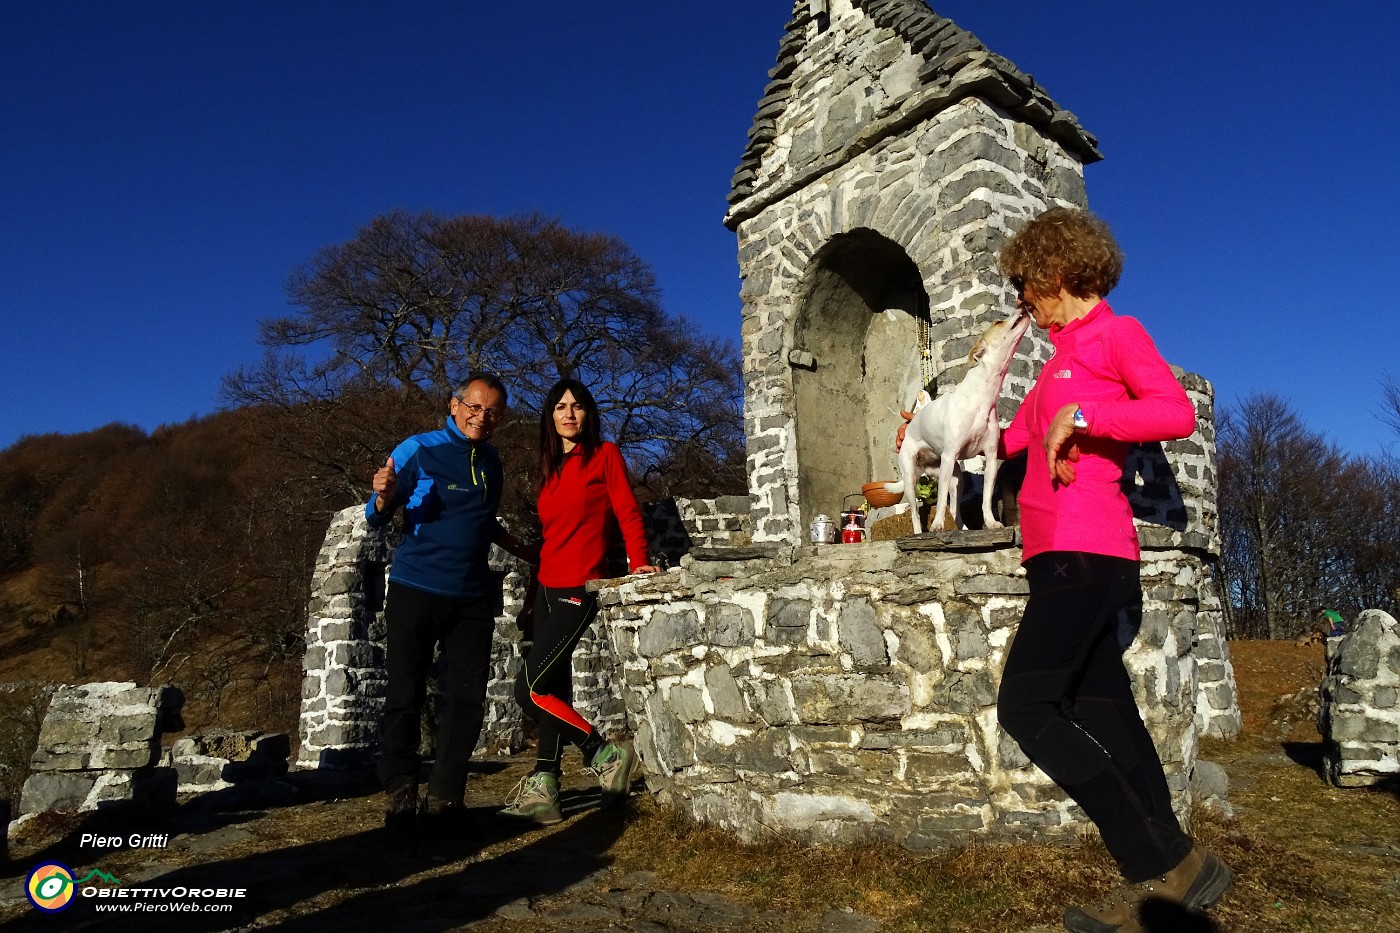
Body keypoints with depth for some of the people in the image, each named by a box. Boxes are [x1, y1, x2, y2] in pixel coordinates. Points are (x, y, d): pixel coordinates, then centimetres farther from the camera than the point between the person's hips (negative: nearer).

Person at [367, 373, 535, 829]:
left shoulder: (492, 461, 13)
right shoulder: (418, 450, -4)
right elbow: (377, 520, -4)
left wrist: (522, 550, 21)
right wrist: (384, 498, -25)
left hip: (472, 598, 5)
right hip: (416, 591, -5)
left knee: (468, 697, 2)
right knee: (405, 696, -1)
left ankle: (444, 797, 13)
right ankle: (400, 797, 12)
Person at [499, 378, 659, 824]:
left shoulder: (605, 454, -2)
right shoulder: (551, 466, 16)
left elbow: (627, 511, -6)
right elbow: (549, 528, 15)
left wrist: (639, 562, -14)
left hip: (579, 589, -7)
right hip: (547, 587, 7)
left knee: (529, 689, -10)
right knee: (552, 690, 6)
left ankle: (607, 755, 3)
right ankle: (544, 790, 10)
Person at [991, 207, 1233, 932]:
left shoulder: (1114, 332, 1)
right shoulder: (1061, 358, 24)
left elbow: (1178, 412, -13)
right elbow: (1014, 436, 36)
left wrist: (1080, 417, -16)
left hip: (1084, 549, -9)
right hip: (1060, 552, 9)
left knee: (1025, 706, -16)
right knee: (1104, 716, 5)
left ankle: (1164, 866, -9)